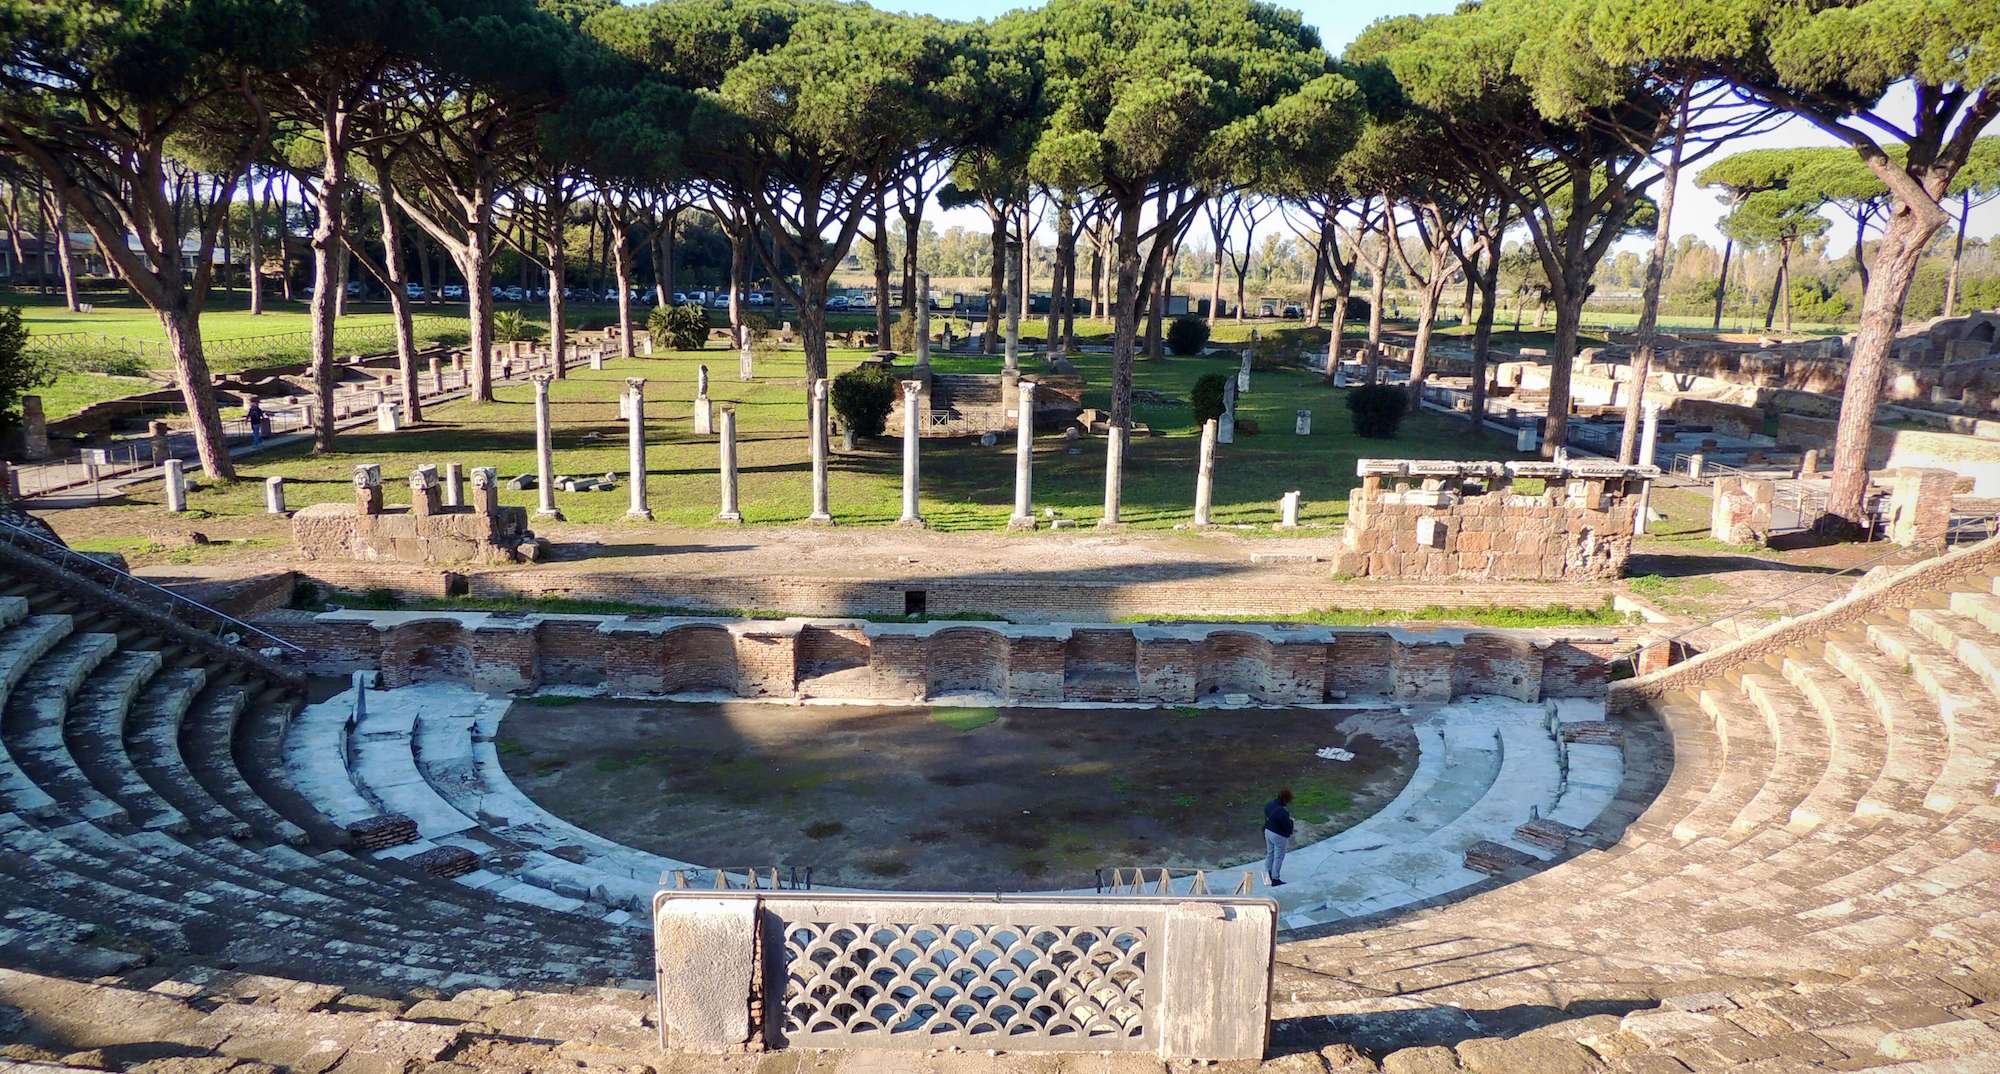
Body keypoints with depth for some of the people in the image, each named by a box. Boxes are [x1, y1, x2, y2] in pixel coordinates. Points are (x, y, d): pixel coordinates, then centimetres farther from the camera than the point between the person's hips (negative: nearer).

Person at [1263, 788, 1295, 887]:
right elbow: (1287, 827, -24)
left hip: (1268, 831, 8)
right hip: (1279, 836, -8)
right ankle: (1275, 879, 23)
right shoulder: (1283, 813, -33)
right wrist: (1290, 820, -4)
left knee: (1270, 853, 26)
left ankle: (1269, 873, 44)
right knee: (1278, 857, 11)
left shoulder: (1269, 804, -8)